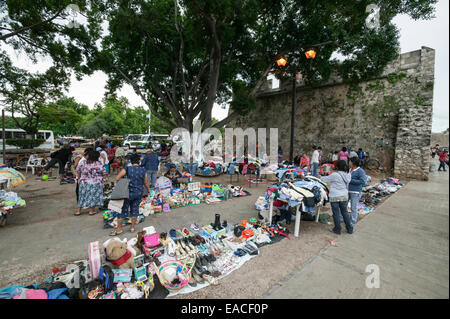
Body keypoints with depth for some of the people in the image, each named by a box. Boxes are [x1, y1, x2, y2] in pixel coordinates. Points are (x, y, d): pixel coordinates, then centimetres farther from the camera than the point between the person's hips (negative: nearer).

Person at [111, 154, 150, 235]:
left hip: (129, 192, -3)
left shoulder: (127, 169, -10)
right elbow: (145, 183, 7)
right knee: (135, 208, 14)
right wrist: (148, 190, 25)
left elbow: (117, 178, -13)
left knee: (123, 209, 8)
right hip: (139, 192, 3)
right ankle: (132, 227, 23)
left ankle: (119, 229, 18)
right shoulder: (143, 170, -1)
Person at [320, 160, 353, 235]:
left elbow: (325, 179, -4)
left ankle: (337, 230, 16)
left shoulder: (334, 175, -16)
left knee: (336, 213, 6)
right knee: (344, 212, 18)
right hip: (344, 196, 6)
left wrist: (320, 178, 19)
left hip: (335, 197, -5)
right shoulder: (348, 175, 2)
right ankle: (350, 229, 28)